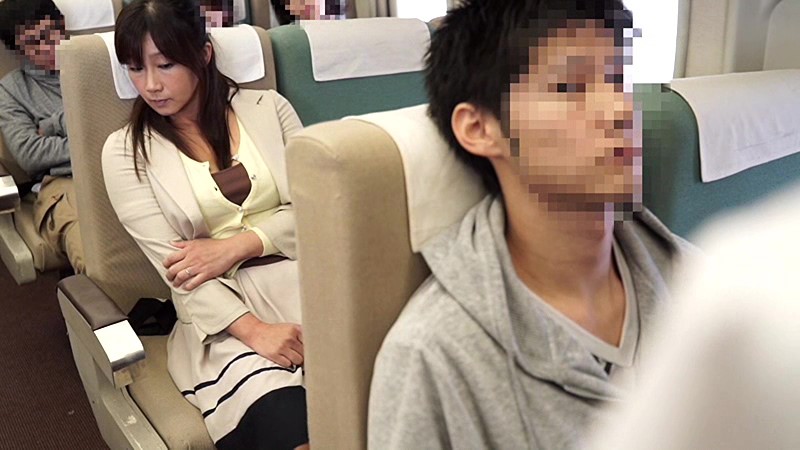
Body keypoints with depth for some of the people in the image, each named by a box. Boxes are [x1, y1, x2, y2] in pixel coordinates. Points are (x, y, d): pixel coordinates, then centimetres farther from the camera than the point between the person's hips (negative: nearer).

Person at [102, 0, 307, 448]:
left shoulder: (268, 107, 9)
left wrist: (237, 245, -9)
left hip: (304, 279, 2)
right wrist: (254, 330, -18)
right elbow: (172, 265, -4)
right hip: (223, 311, -1)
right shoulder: (125, 151, 5)